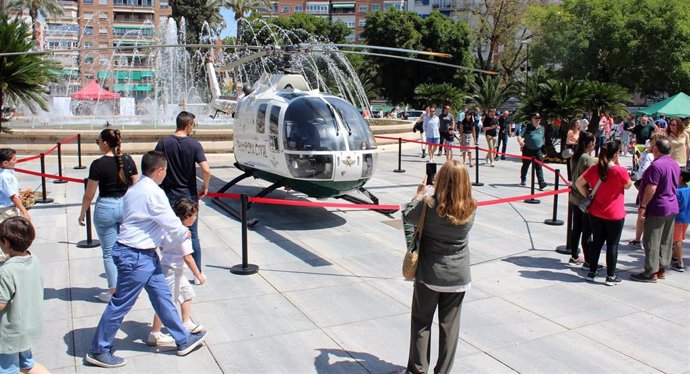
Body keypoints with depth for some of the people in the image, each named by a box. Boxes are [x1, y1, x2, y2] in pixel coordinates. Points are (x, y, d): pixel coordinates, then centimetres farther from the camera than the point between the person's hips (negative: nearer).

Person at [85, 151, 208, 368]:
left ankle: (184, 341, 24)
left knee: (162, 295, 14)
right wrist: (184, 233, 7)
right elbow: (171, 223, -13)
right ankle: (98, 351, 18)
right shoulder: (153, 193, -19)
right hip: (136, 257, -10)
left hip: (146, 255, 10)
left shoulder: (135, 189, 11)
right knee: (121, 304, 3)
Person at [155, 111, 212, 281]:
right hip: (189, 196, -1)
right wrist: (205, 187, 0)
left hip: (168, 195, 1)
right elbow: (206, 170, -18)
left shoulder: (164, 143, -4)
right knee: (193, 235, 10)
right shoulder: (194, 144, -9)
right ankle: (198, 273, 14)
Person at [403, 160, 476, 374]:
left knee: (422, 322, 12)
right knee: (450, 324, 11)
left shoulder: (429, 205, -17)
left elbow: (407, 217, -1)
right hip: (458, 276, 2)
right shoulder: (470, 209, -9)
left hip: (429, 275, -2)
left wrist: (419, 195, 13)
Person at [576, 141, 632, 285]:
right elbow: (628, 185, 1)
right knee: (612, 245, 7)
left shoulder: (594, 169, -4)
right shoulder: (620, 171, -17)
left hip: (596, 214, 4)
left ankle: (591, 273, 21)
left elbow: (578, 183, 1)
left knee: (596, 242, 15)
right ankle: (610, 276, 14)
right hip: (615, 215, -4)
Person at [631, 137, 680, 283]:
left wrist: (643, 206, -17)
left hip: (657, 209, -9)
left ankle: (651, 273, 0)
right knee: (666, 241, 14)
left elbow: (651, 189, -23)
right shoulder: (675, 165, 10)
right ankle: (662, 269, 22)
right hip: (672, 207, 9)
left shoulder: (657, 165, -20)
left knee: (651, 242, -3)